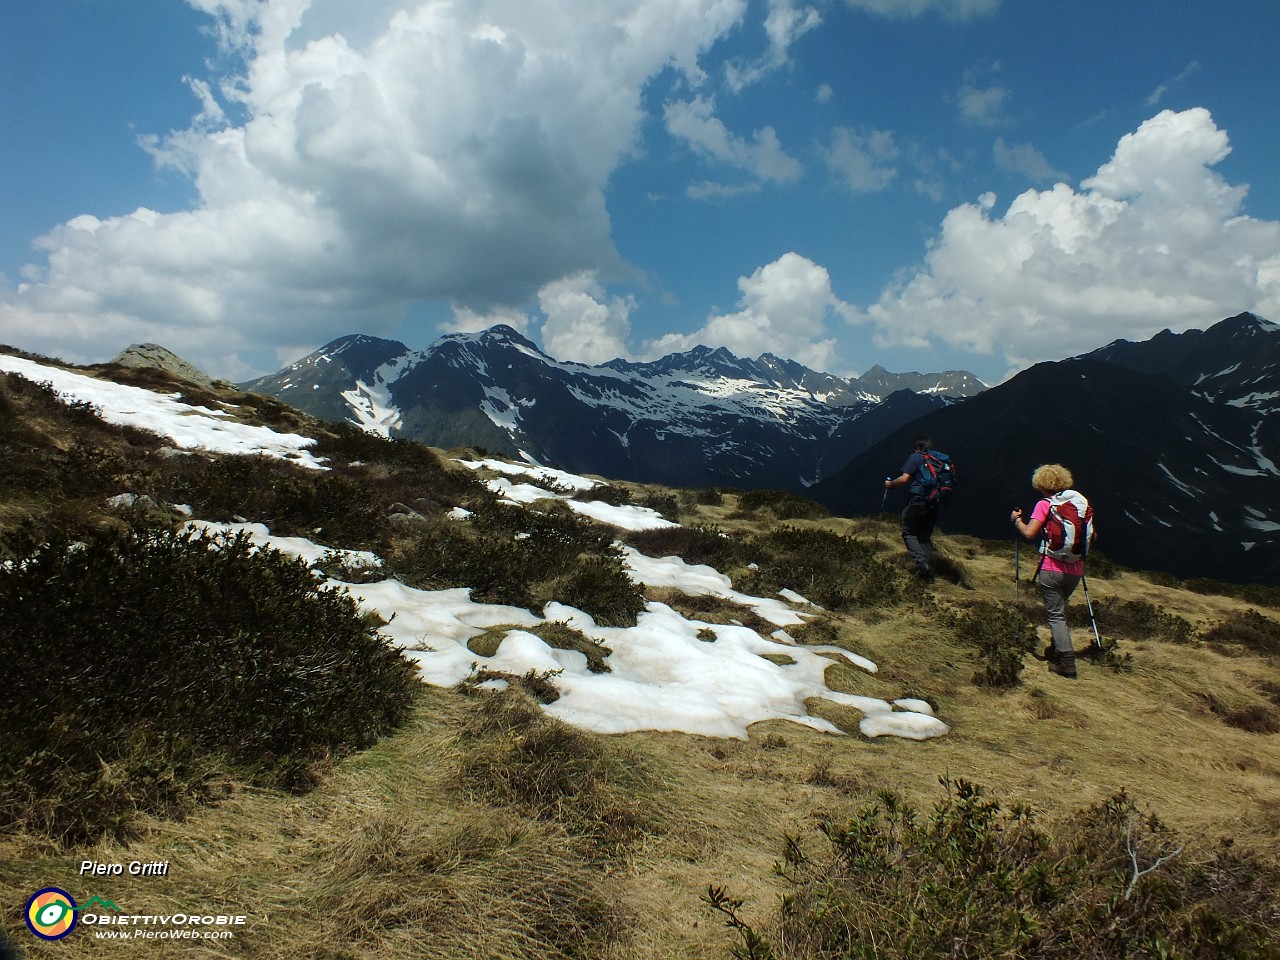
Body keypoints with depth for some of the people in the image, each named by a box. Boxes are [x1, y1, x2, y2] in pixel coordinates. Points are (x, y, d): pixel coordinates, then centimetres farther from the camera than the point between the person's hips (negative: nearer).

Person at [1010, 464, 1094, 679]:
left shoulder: (1045, 505, -8)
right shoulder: (1081, 502, 6)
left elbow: (1029, 533, -16)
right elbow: (1091, 535, 12)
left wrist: (1017, 520, 3)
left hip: (1051, 568, -5)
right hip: (1075, 569, 5)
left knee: (1056, 615, 0)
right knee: (1060, 609, 25)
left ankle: (1067, 663, -5)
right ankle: (1056, 651, 33)